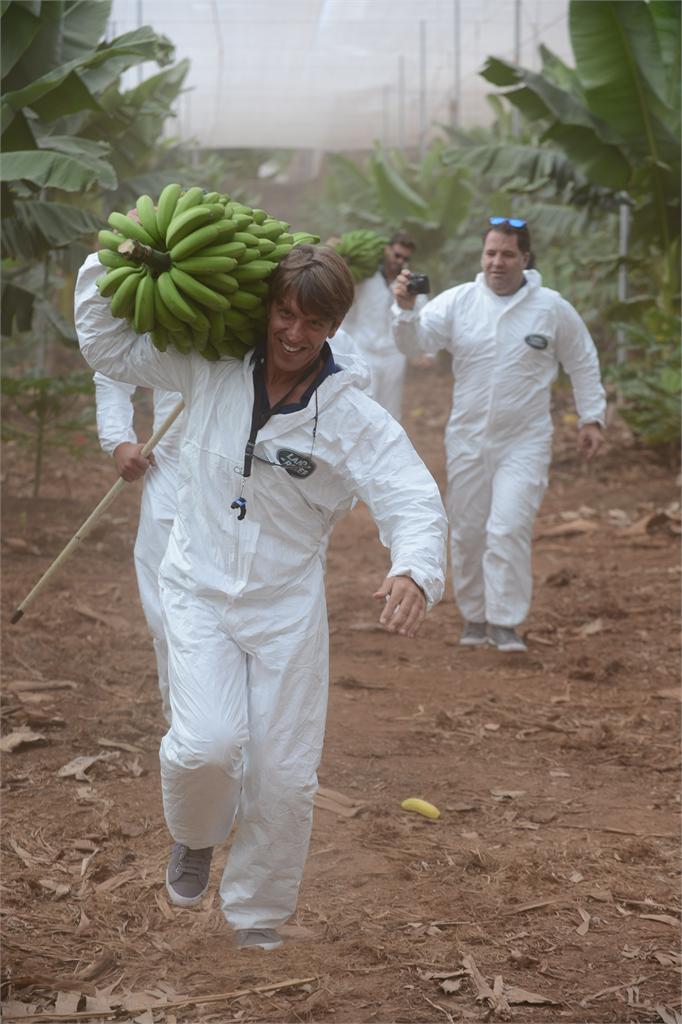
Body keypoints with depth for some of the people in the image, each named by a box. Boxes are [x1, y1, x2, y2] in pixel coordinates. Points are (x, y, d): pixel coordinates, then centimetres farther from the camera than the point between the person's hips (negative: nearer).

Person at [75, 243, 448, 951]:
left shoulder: (356, 419, -11)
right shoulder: (210, 370, -5)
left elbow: (415, 502, -19)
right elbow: (107, 347, 5)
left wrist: (415, 573, -39)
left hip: (287, 606, 0)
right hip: (200, 593, 0)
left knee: (285, 775, 4)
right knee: (207, 746, -20)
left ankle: (258, 920, 27)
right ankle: (196, 835, 17)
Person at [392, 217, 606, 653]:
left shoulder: (552, 308, -4)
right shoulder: (458, 301, -3)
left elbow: (584, 364, 7)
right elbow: (416, 341, -12)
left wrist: (592, 418, 5)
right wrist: (407, 310, -32)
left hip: (525, 441, -2)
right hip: (468, 438, 3)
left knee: (509, 530, -14)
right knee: (468, 532, 11)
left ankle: (506, 623, -5)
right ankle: (475, 617, 28)